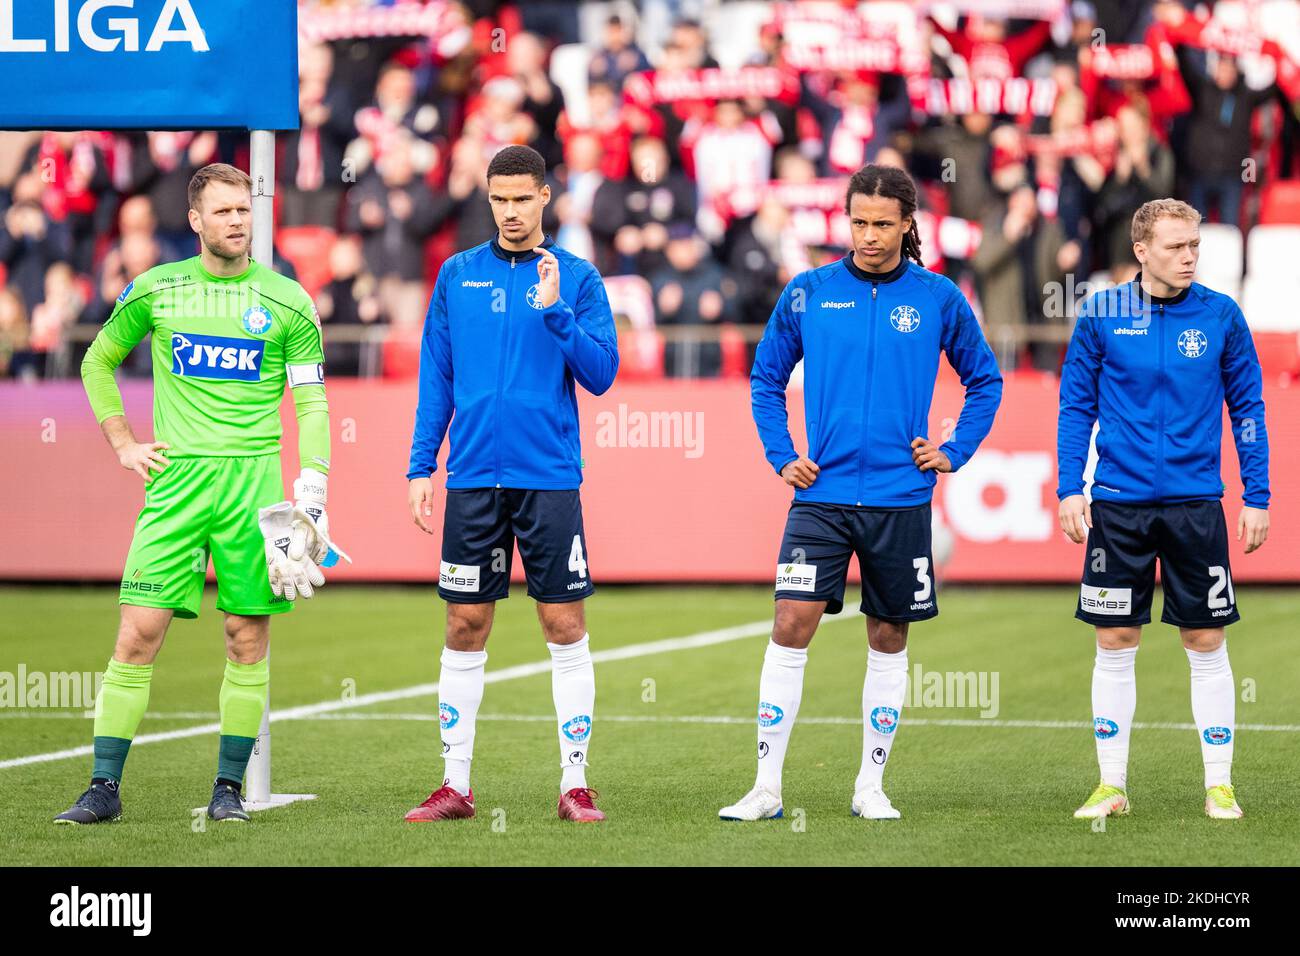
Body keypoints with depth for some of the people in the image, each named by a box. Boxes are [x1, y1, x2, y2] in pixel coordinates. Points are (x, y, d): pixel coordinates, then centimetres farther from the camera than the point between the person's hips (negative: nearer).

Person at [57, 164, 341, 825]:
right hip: (174, 475, 0)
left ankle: (229, 787, 12)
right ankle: (104, 788, -1)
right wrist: (122, 444, 9)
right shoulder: (154, 291, 6)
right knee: (139, 632, -6)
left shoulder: (287, 301, 4)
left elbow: (311, 402, 5)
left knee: (248, 636, 2)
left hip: (253, 479, 0)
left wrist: (311, 493, -6)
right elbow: (97, 362, 20)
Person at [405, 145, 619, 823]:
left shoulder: (577, 278, 2)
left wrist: (555, 310, -17)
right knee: (465, 628, 5)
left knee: (565, 626, -2)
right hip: (473, 479, 2)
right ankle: (456, 785, 11)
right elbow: (435, 378, 11)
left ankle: (575, 785, 4)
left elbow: (600, 374, -5)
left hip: (549, 479, -2)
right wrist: (420, 468, 5)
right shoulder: (457, 275, 9)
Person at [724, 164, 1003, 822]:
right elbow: (766, 378, 13)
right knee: (791, 625, -10)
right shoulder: (808, 293, 2)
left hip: (901, 498, 1)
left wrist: (955, 452, 4)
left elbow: (985, 380, 14)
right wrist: (781, 455, 4)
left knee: (889, 637, 8)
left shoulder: (937, 298, 1)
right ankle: (767, 788, -7)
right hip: (822, 493, -1)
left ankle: (871, 786, 19)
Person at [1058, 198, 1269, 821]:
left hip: (1196, 504, 0)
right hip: (1119, 503, 0)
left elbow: (1248, 409, 5)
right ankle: (1112, 786, 12)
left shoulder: (1221, 316, 0)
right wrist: (1069, 490, -2)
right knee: (1115, 643, 4)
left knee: (1206, 643, 3)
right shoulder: (1101, 315, 0)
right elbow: (1077, 407, 5)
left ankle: (1219, 786, 10)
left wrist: (1257, 498, 2)